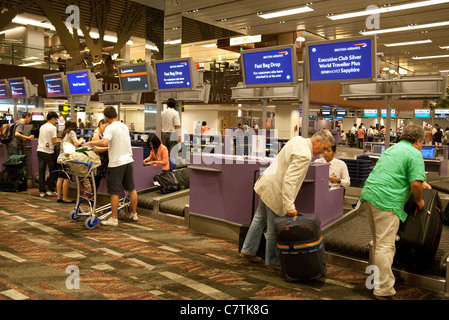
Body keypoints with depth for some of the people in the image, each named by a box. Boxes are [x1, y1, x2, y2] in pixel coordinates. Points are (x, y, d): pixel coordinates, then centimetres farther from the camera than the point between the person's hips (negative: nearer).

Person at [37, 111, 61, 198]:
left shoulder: (42, 127, 12)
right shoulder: (52, 127, -8)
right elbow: (54, 141, -13)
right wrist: (59, 141, 7)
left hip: (40, 150, 6)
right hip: (48, 152, -6)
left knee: (41, 171, 7)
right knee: (53, 171, 8)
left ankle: (42, 191, 9)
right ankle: (50, 190, 8)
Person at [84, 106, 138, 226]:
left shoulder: (110, 128, -12)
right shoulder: (124, 126, 11)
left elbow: (105, 142, -28)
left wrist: (91, 143, -13)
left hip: (116, 163, -7)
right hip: (129, 161, 7)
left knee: (115, 193, 0)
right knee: (131, 189, 15)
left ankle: (113, 219, 6)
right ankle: (134, 214, 26)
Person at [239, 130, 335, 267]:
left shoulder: (298, 140, 6)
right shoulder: (304, 155, -24)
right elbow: (289, 180, -30)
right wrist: (289, 206, -29)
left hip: (266, 183, 10)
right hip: (274, 190, -10)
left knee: (260, 219, 20)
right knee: (274, 228, 6)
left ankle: (247, 251, 33)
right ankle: (273, 261, 22)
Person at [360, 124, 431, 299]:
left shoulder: (392, 148, 22)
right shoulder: (415, 154, -3)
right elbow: (415, 183, -13)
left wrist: (422, 182, 42)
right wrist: (419, 200, 5)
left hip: (369, 193, 9)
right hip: (386, 201, -9)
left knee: (379, 242, 21)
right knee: (385, 245, -5)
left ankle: (378, 276, 33)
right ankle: (384, 290, 0)